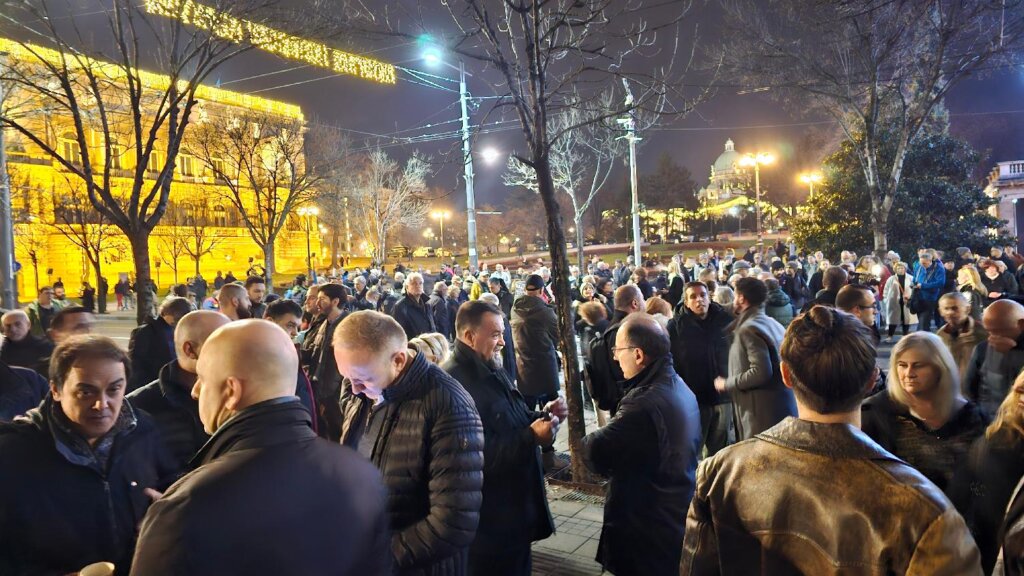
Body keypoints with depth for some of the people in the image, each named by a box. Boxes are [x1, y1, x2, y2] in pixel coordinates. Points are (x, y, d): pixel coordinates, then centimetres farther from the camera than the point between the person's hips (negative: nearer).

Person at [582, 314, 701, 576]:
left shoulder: (645, 403, -30)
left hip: (647, 530, -9)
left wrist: (586, 439, -3)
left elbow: (595, 453, -26)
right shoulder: (680, 388, 4)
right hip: (678, 515, 9)